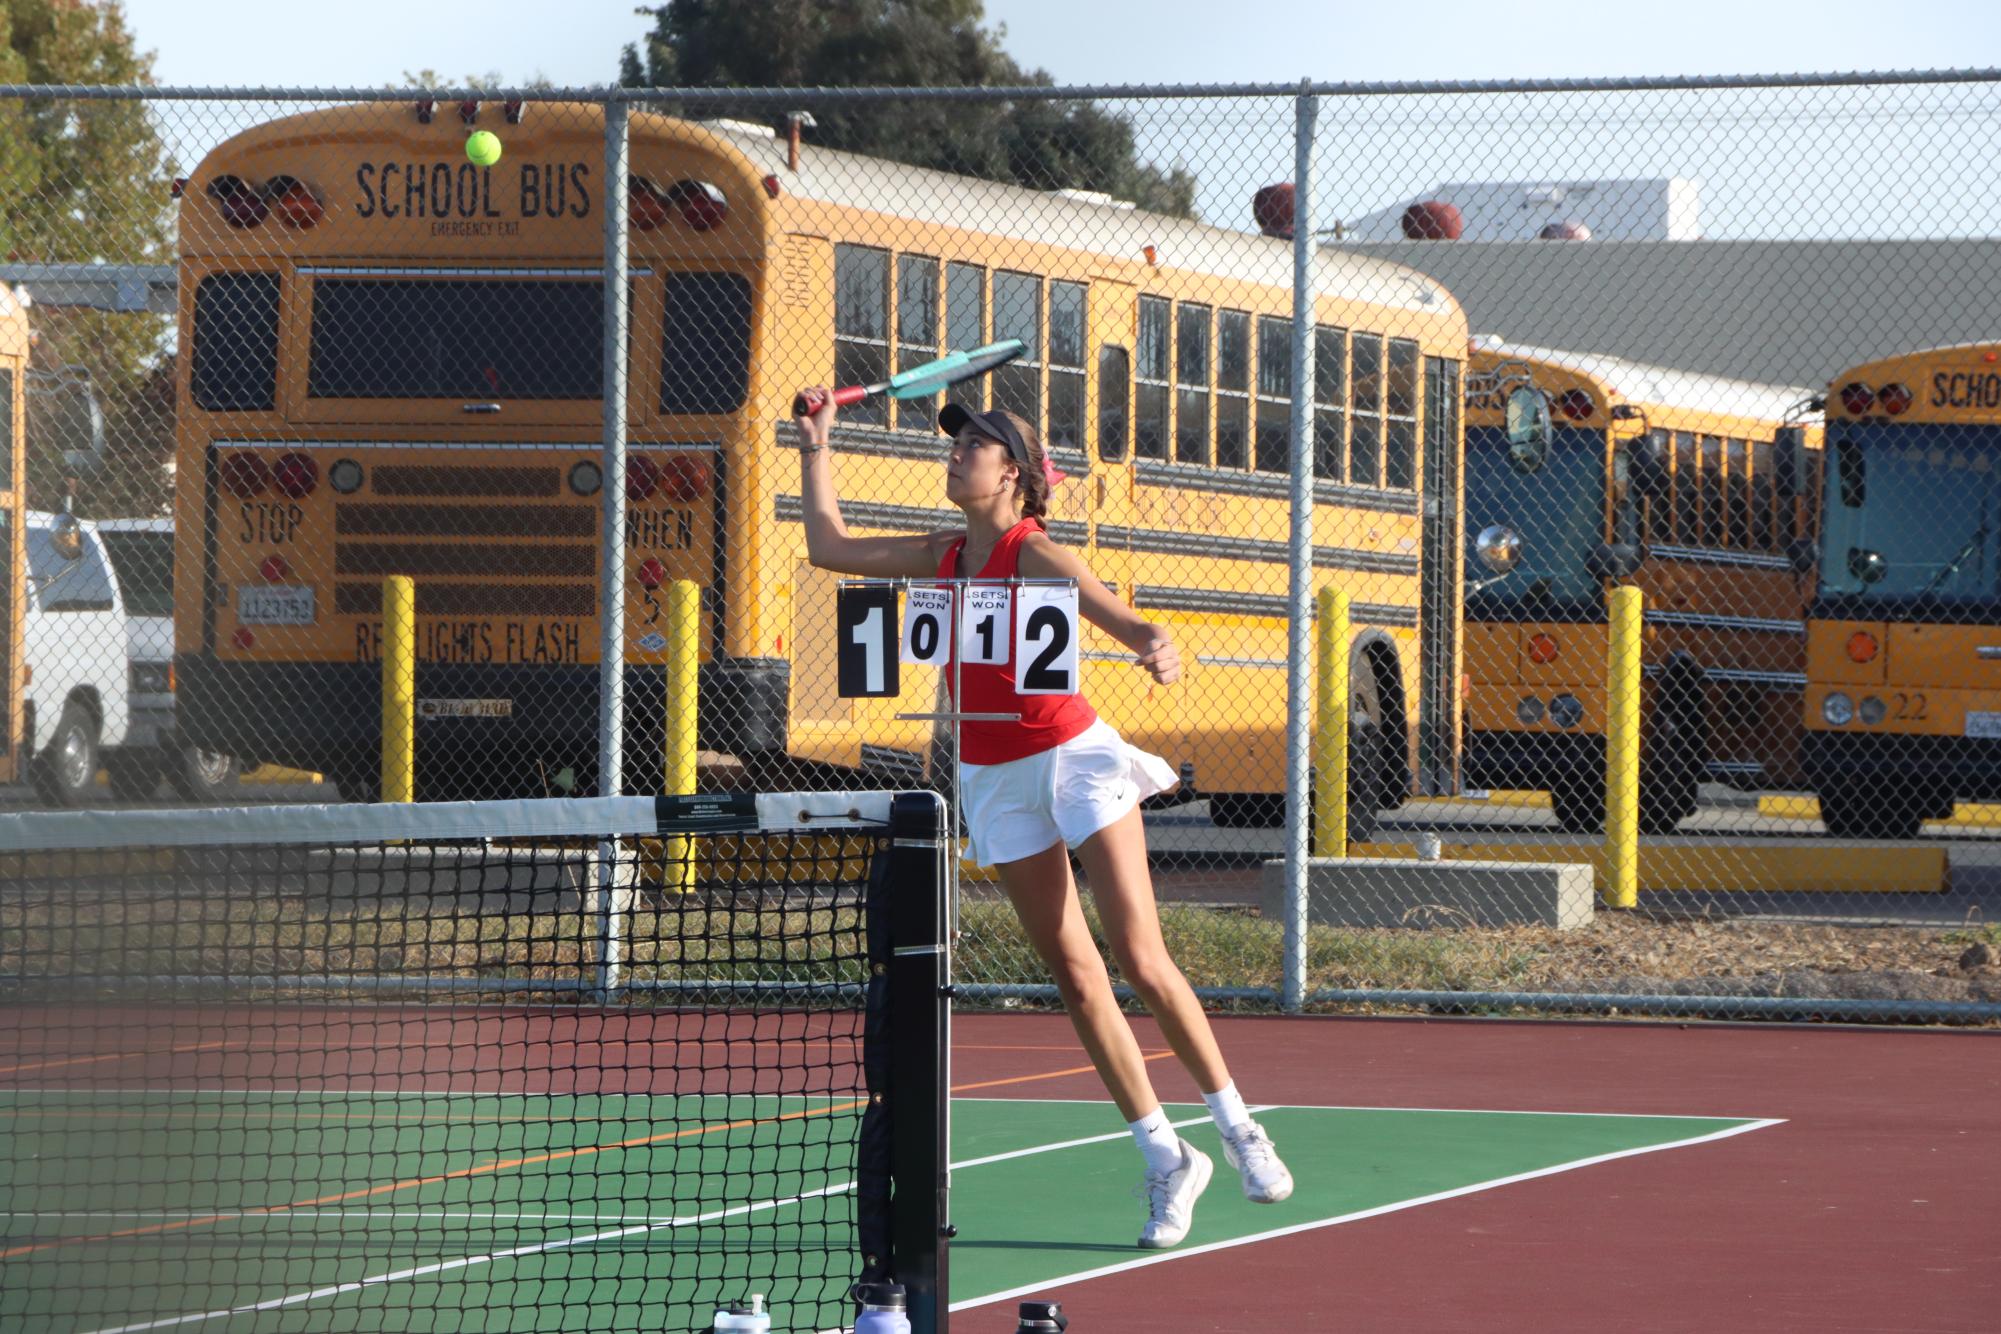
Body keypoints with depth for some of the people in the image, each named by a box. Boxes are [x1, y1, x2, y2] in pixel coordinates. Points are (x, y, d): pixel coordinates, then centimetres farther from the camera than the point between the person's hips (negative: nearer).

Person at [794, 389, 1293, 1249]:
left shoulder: (1035, 557, -12)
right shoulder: (944, 556, 7)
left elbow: (1121, 619, -26)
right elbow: (830, 547, 20)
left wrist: (1157, 649, -47)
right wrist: (815, 450, 20)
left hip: (1073, 757, -5)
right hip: (995, 781, 6)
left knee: (1140, 958, -10)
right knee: (1074, 976, 1)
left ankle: (1237, 1128, 4)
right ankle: (1164, 1158, 5)